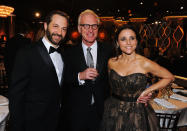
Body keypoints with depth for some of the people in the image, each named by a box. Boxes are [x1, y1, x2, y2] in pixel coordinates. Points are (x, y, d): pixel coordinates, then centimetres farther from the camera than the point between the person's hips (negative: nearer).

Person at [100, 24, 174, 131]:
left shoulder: (145, 64, -14)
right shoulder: (112, 62, -5)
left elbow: (169, 77, -2)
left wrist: (148, 90, -9)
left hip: (137, 114, -3)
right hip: (114, 112, 3)